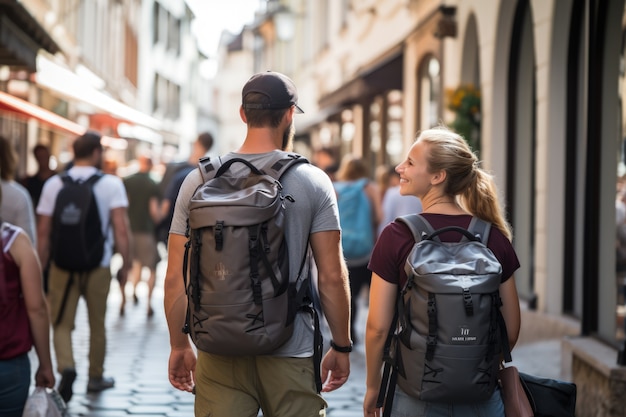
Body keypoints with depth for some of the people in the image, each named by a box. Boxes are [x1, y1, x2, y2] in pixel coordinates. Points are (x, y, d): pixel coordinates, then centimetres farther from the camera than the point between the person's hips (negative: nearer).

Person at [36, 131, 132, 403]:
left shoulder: (53, 184, 1)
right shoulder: (111, 184, -6)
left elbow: (43, 231, 2)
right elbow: (121, 230, -12)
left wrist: (42, 267, 9)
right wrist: (125, 263, -4)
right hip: (98, 266, -1)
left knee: (61, 323, 7)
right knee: (97, 324, 15)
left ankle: (66, 366, -17)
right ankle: (96, 377, 25)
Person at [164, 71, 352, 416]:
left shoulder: (199, 180, 1)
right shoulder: (313, 181, -4)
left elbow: (176, 277, 2)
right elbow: (332, 277, -5)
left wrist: (179, 346, 13)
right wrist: (341, 346, 7)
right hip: (290, 354, -2)